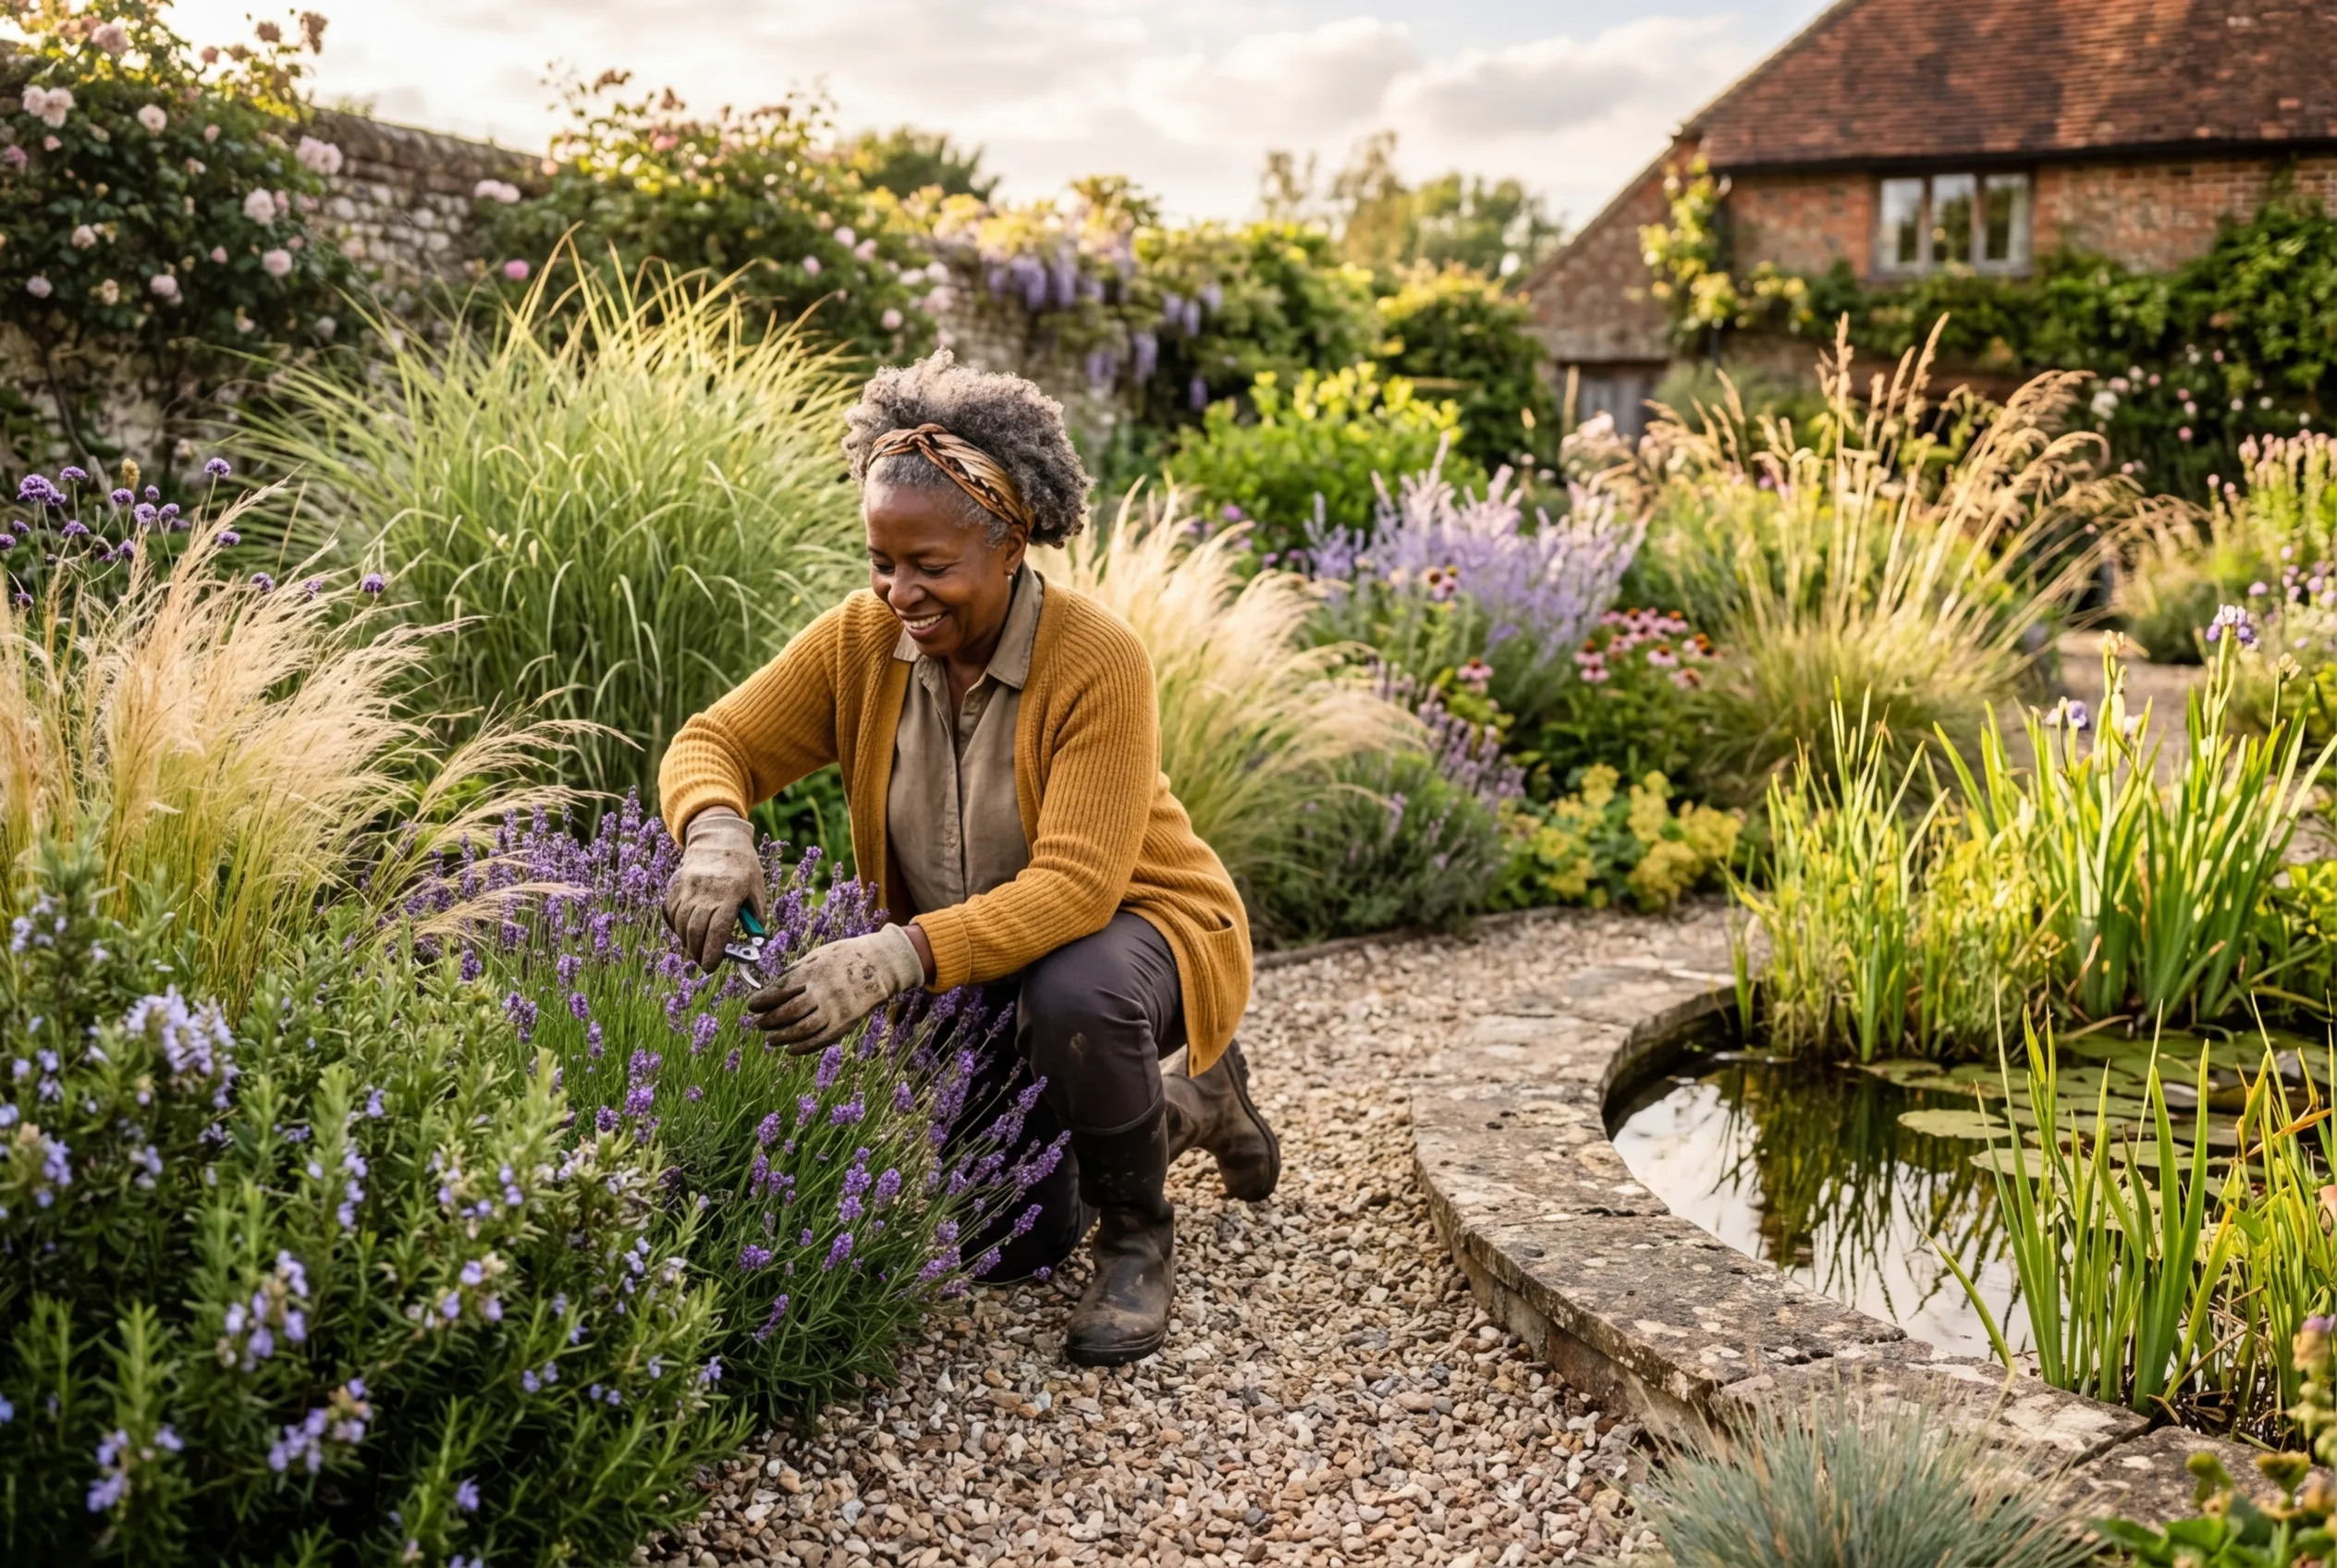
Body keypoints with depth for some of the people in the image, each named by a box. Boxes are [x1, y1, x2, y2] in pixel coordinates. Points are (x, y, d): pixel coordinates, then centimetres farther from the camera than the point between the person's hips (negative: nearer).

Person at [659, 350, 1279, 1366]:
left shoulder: (1097, 659, -28)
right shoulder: (861, 641, -12)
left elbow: (1076, 888, -35)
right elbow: (714, 744, -10)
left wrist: (897, 957, -49)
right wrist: (717, 835, -36)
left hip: (1135, 924, -5)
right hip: (968, 961, 5)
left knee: (1074, 996, -40)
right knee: (1002, 1241, 0)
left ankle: (1138, 1239, -9)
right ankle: (1186, 1109, 30)